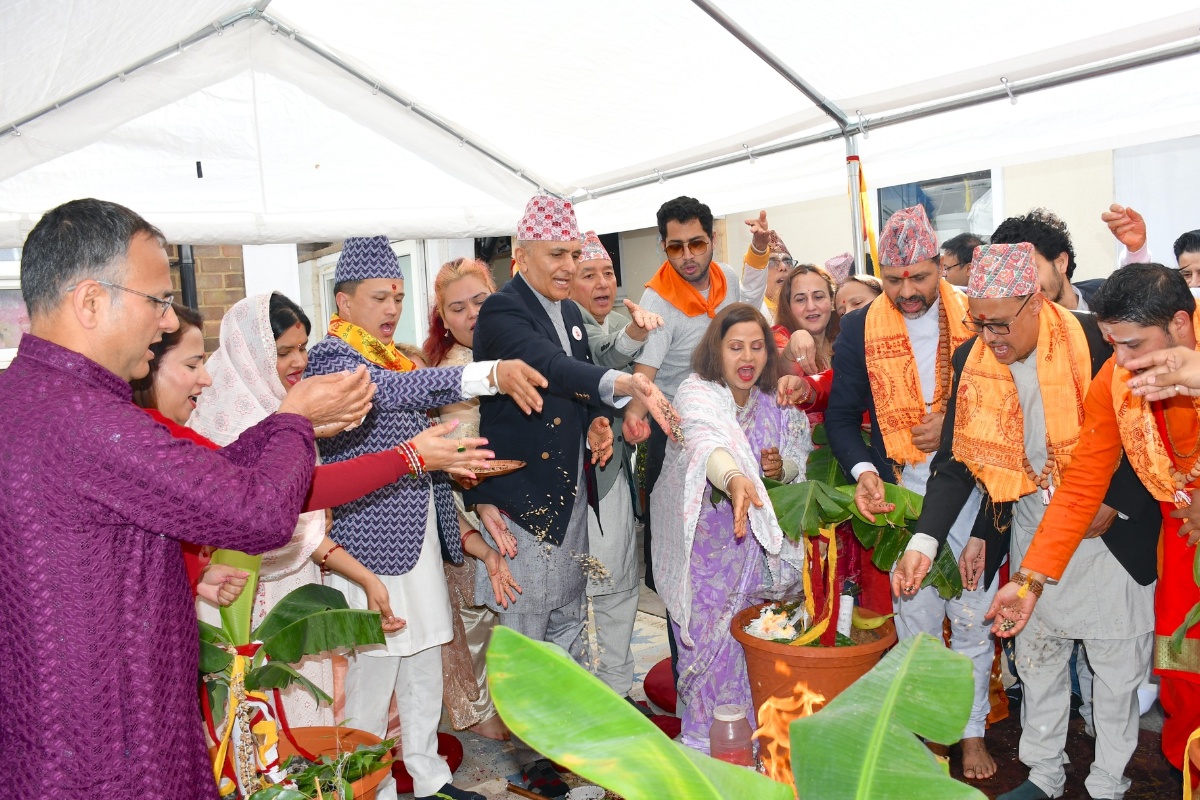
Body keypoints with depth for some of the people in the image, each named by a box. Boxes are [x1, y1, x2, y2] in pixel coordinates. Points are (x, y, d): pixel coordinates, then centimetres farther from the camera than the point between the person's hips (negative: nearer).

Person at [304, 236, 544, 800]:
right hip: (371, 547, -8)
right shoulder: (331, 358, -12)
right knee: (371, 678, 1)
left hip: (419, 539, 9)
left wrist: (456, 525, 14)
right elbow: (390, 390, -34)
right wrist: (490, 374, -47)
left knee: (424, 669, 17)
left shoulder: (396, 359, 14)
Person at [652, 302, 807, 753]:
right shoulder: (697, 394, -17)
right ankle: (706, 744, 17)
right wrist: (734, 479, -59)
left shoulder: (776, 403, 2)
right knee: (709, 642, -1)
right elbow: (705, 441, -39)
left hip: (758, 545, 5)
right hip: (704, 545, -5)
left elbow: (802, 458, 12)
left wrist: (783, 466, -12)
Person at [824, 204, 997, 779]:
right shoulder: (860, 328, 0)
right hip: (897, 495, 0)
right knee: (916, 619, 10)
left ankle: (972, 731, 28)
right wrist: (862, 470, -15)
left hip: (969, 490, 0)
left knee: (972, 619, 9)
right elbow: (841, 416, 1)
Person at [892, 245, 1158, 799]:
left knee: (1116, 667, 11)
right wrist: (924, 542, -16)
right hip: (1030, 529, 4)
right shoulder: (972, 360, -8)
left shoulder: (1098, 342, -19)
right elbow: (958, 459, -6)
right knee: (1036, 656, 17)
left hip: (1111, 529, -3)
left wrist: (1116, 503, -14)